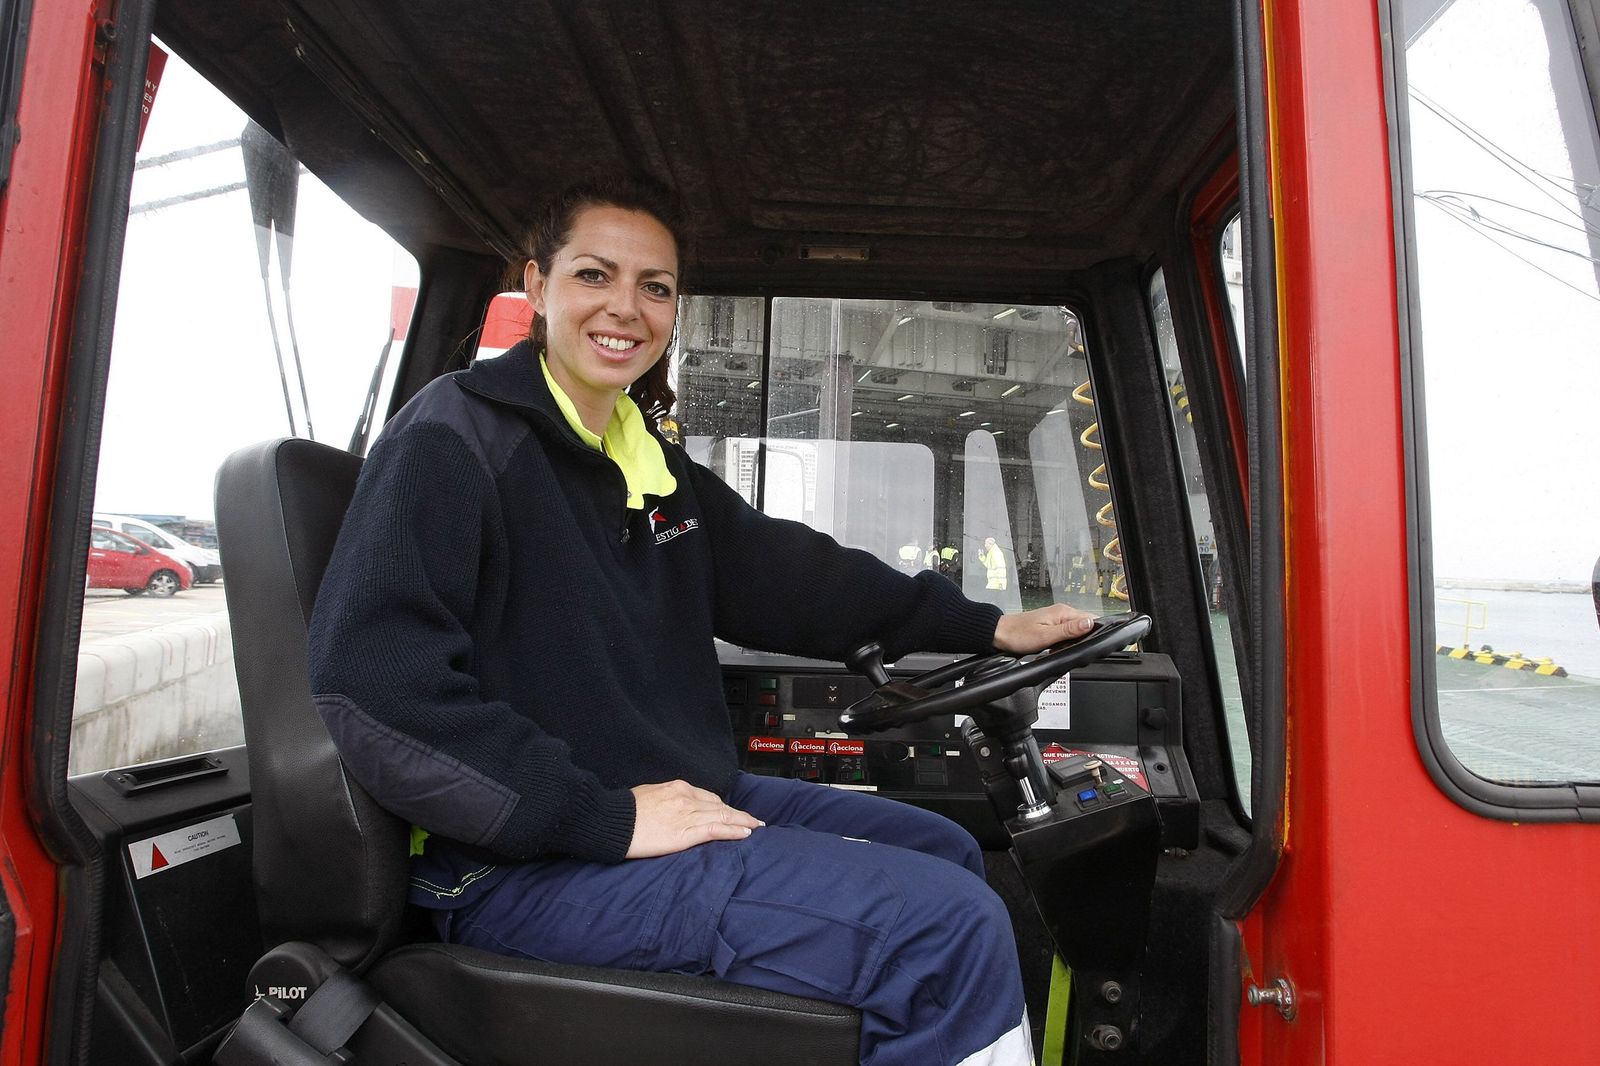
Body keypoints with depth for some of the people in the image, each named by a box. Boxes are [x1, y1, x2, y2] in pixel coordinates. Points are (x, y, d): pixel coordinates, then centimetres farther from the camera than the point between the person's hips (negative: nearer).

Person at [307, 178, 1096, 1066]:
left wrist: (987, 626, 16)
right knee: (950, 929, -18)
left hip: (677, 797, 9)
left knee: (945, 851, 15)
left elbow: (788, 573, 17)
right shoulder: (455, 438, -13)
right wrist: (609, 816, -24)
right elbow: (370, 683, -23)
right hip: (522, 865, -9)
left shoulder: (650, 462, 12)